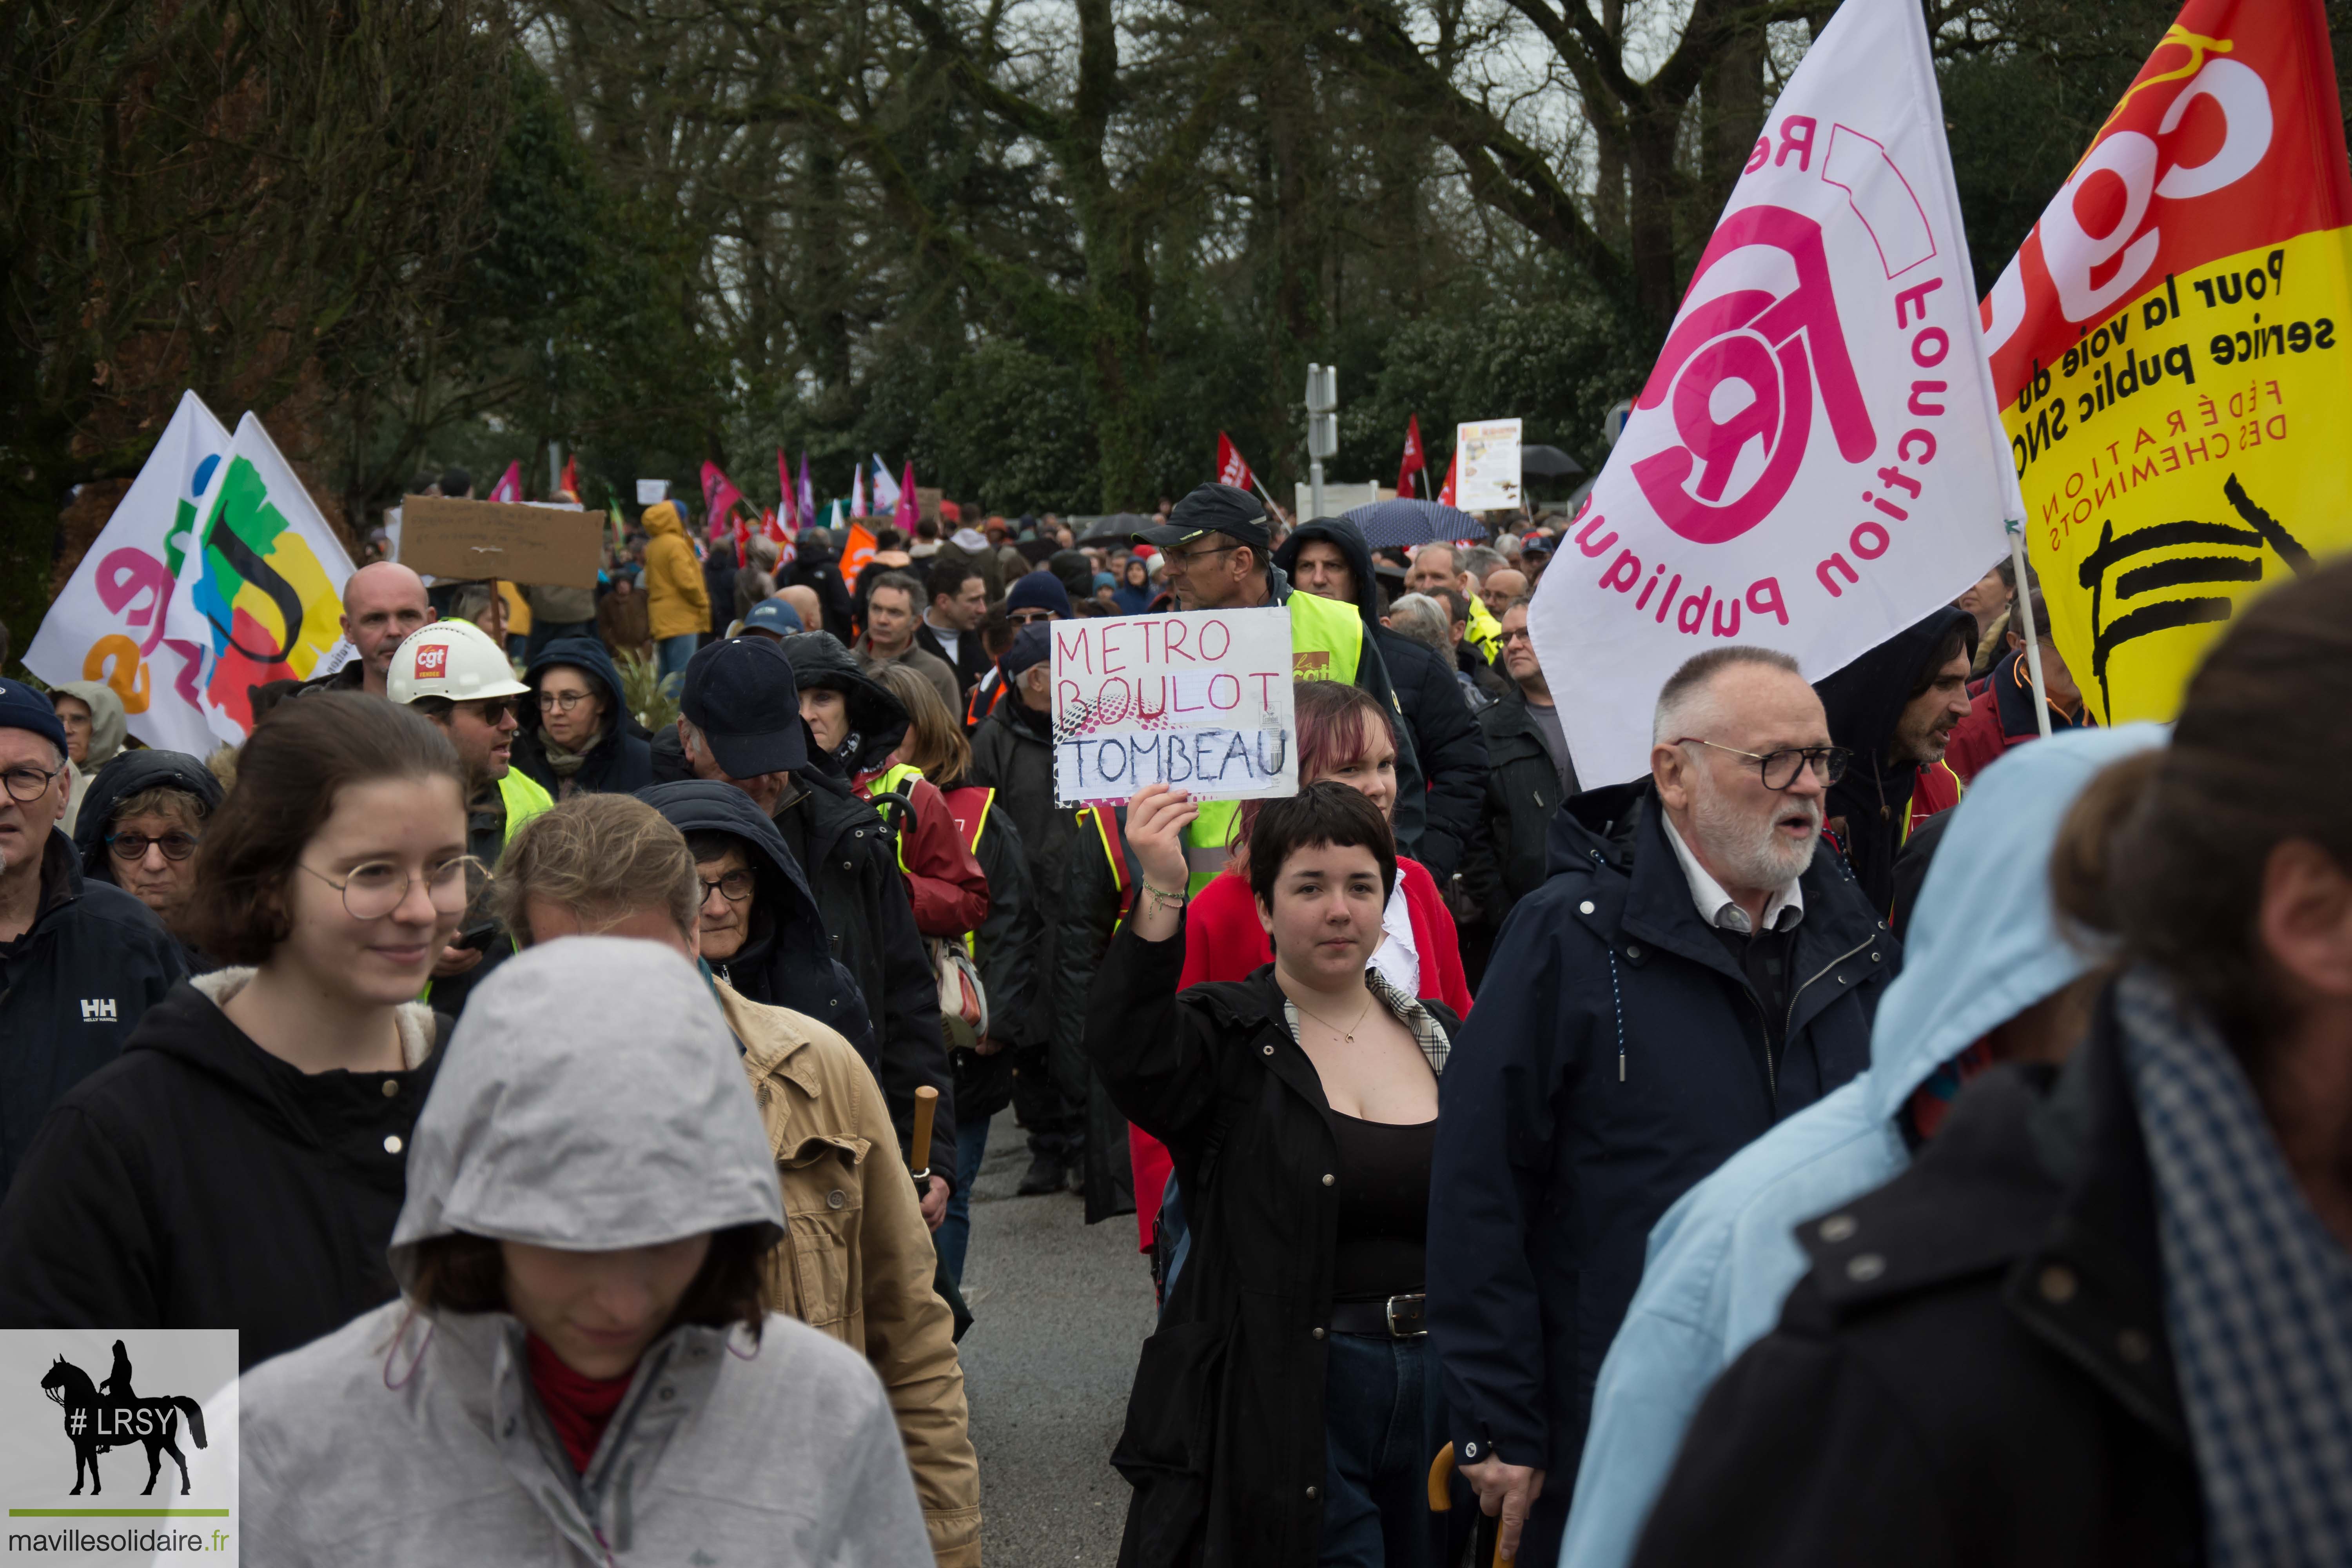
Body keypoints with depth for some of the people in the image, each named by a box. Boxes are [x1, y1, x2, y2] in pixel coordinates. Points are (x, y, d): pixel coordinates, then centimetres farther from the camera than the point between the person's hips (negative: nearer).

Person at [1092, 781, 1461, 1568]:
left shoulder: (1438, 1037, 11)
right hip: (1287, 1406, -5)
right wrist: (1161, 897, -39)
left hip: (1436, 1386, 5)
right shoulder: (1228, 1039, -3)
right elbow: (1127, 1051, -27)